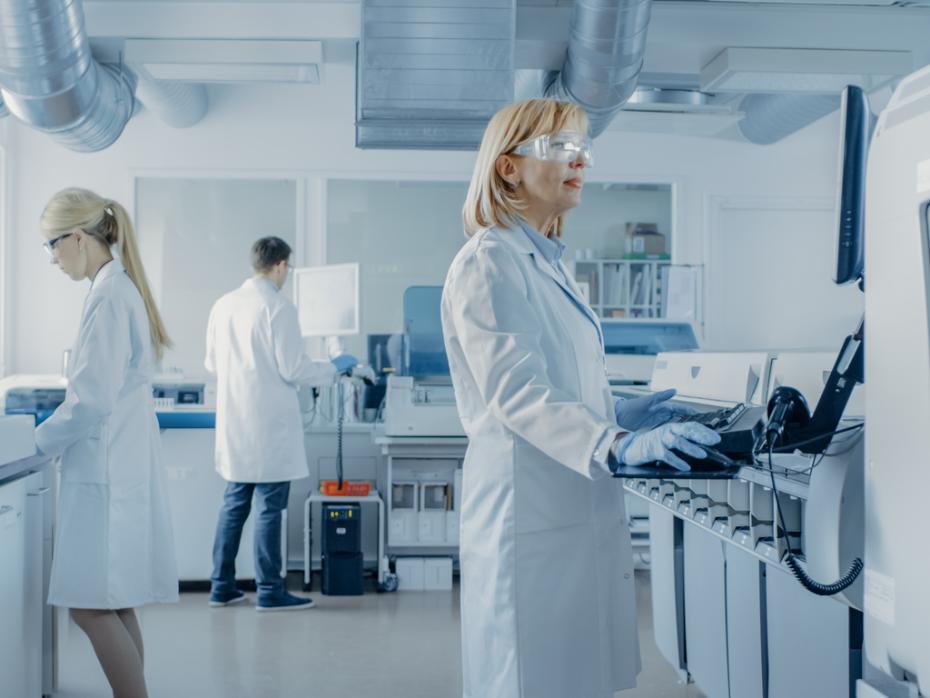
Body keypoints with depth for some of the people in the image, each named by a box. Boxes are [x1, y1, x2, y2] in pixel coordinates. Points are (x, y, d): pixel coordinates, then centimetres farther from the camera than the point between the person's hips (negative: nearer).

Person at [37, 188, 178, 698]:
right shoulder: (123, 287, 14)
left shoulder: (109, 295, -15)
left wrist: (41, 440, -4)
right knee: (114, 607, 13)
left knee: (92, 606, -5)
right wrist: (57, 431, 15)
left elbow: (92, 399, -18)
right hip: (119, 465, 10)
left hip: (106, 471, -10)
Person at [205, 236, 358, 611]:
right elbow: (293, 369, -15)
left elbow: (212, 362, 12)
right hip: (269, 425, -7)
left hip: (234, 423, 7)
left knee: (234, 503, 15)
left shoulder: (223, 304, 5)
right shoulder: (278, 307, -14)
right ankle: (269, 591, 8)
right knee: (269, 506, 1)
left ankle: (222, 586, 20)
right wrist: (335, 368, 1)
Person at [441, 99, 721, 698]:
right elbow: (515, 392, -23)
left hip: (582, 509, 9)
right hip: (531, 518, -9)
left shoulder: (550, 265, 17)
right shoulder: (488, 262, -11)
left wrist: (619, 414, 10)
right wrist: (616, 444, -34)